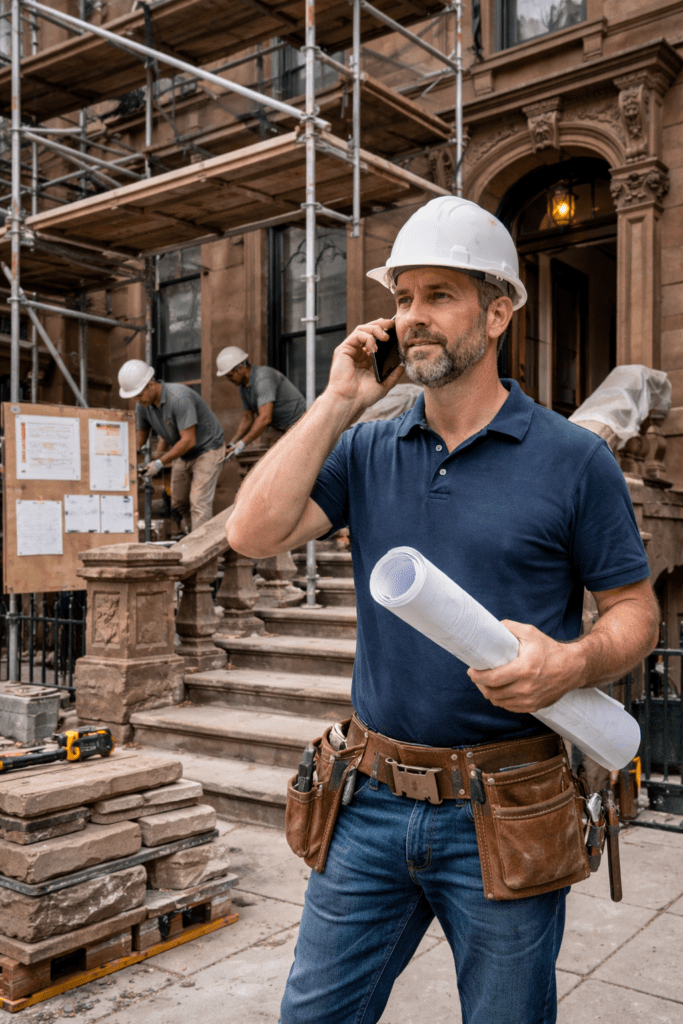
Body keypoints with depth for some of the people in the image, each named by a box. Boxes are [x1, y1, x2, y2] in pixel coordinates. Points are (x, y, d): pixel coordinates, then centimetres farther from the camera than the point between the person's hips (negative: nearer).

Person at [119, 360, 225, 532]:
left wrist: (160, 462, -32)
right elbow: (140, 434, 8)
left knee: (199, 502, -16)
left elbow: (189, 440, -32)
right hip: (182, 454, 8)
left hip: (208, 448, -8)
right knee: (178, 505, 8)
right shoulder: (143, 406, -8)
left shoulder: (179, 398, -32)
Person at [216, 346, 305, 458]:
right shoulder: (243, 387, 5)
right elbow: (248, 418, 16)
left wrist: (242, 443, -28)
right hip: (280, 429, 9)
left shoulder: (263, 378, -25)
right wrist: (233, 443, 4)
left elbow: (265, 418, -32)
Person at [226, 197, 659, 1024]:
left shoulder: (573, 459, -5)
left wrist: (573, 663, -23)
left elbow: (635, 614, -1)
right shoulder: (365, 450, 4)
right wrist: (337, 402, -9)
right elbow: (253, 534, -10)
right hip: (374, 801, 3)